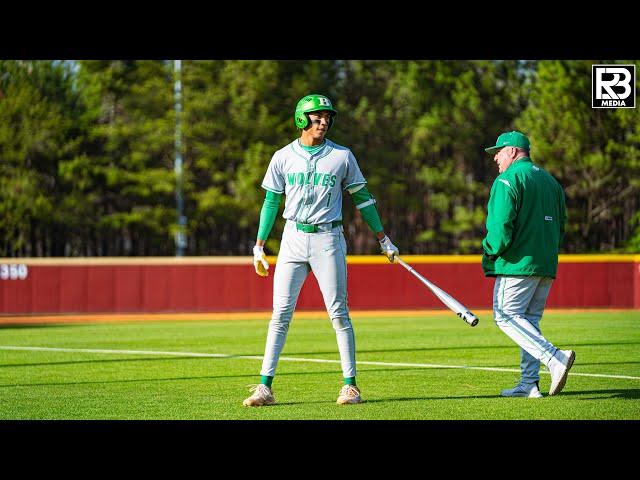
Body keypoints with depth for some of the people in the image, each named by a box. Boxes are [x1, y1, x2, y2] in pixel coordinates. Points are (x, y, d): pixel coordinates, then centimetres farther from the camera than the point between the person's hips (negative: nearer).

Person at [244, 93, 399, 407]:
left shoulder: (342, 157, 2)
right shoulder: (283, 157, 4)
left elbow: (362, 198, 8)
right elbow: (271, 202, 10)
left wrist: (383, 239, 8)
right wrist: (259, 246, 7)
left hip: (328, 240, -1)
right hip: (293, 238, 1)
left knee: (338, 313, -2)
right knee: (281, 312, -3)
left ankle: (350, 385, 5)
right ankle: (265, 387, -3)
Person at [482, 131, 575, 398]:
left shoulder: (508, 180, -8)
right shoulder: (550, 180, 18)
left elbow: (502, 225, -18)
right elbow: (561, 224, 18)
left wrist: (489, 254, -6)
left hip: (518, 263, -8)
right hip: (547, 265, 8)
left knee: (506, 317, -5)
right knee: (529, 322, 13)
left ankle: (555, 358, -21)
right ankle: (529, 384, 7)